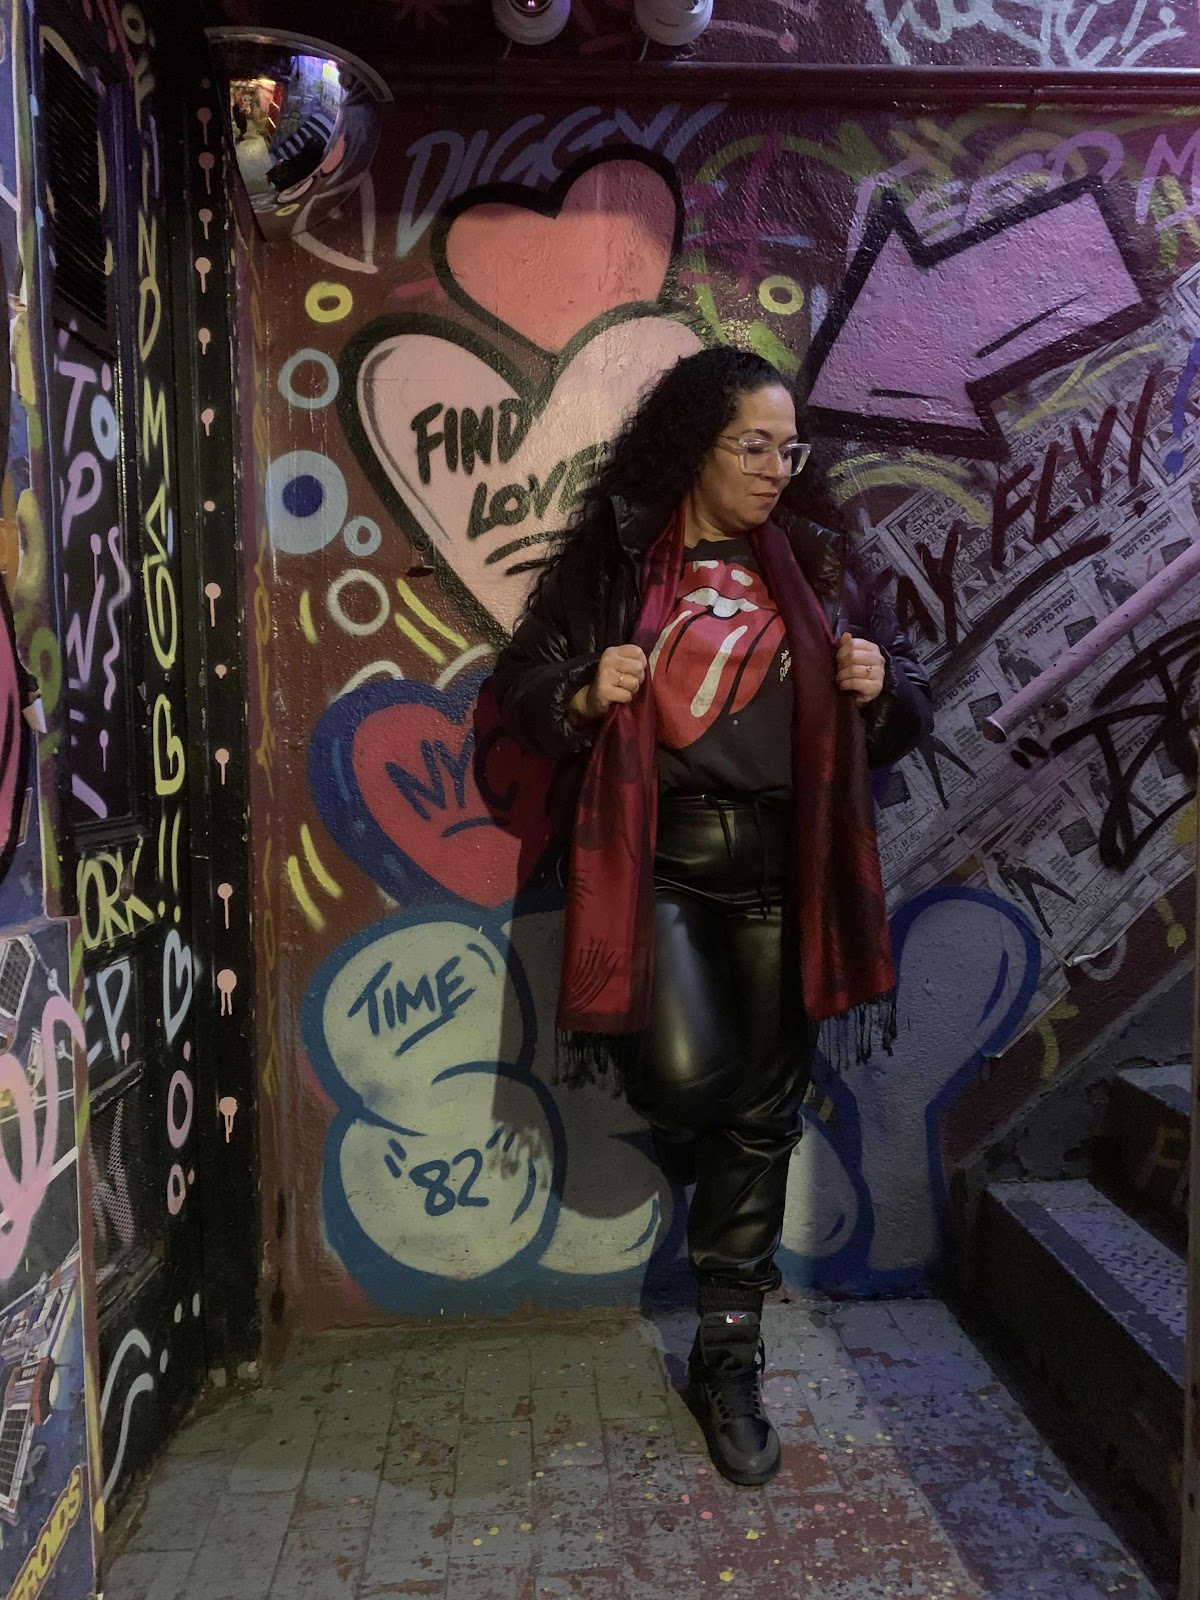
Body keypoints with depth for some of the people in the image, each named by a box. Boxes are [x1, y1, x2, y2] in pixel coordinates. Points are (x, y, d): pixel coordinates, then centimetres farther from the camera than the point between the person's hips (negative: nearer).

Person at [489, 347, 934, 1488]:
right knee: (686, 1076, -21)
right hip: (658, 860, -2)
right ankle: (676, 1120, 22)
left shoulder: (813, 569, 9)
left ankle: (727, 1360, 26)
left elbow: (905, 712, 15)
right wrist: (584, 694, -15)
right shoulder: (607, 565, 2)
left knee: (762, 1113, 7)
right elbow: (520, 697, 6)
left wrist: (881, 688, -8)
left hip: (782, 868, 3)